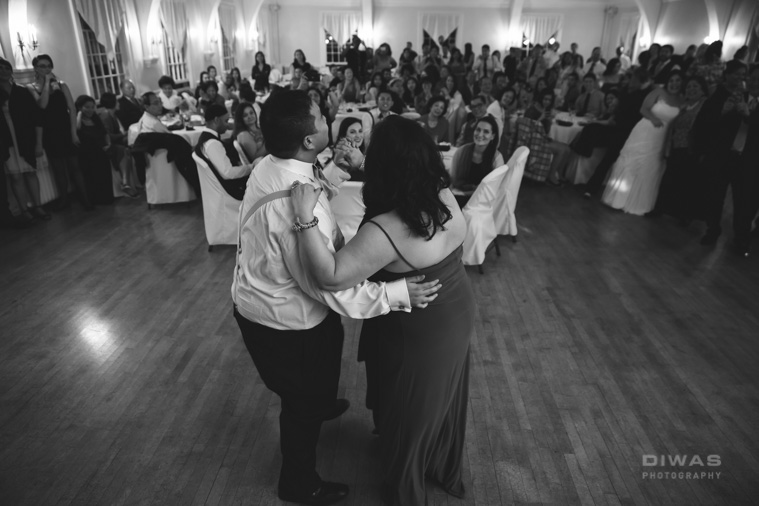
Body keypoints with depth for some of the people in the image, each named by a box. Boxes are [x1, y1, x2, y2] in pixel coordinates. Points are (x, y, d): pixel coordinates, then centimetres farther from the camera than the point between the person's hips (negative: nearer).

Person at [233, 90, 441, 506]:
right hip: (284, 321, -8)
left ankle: (320, 404, 69)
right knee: (303, 402, 18)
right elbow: (332, 287, -33)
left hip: (263, 301, 9)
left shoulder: (271, 165, -6)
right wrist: (399, 293, -28)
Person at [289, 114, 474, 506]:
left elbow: (330, 277, -37)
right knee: (442, 398, 29)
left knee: (409, 415, 19)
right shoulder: (444, 197, -11)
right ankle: (445, 471, 56)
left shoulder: (386, 230, -35)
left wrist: (306, 219, -34)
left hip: (417, 332, -7)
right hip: (456, 313, 7)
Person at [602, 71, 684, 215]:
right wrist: (653, 118, -26)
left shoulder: (681, 101, 4)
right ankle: (620, 197, 13)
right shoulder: (658, 92, -4)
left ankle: (638, 203, 17)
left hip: (660, 139, 3)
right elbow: (644, 109, -8)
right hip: (644, 133, -3)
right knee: (632, 163, 0)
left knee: (649, 170, 7)